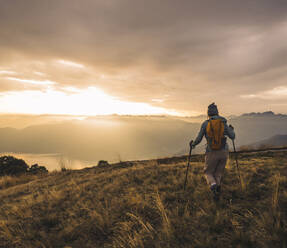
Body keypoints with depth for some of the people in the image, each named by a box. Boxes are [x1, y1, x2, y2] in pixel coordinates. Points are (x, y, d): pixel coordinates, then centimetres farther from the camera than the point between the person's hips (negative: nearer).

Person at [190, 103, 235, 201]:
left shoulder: (205, 124, -4)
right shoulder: (223, 123, 1)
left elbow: (199, 139, -1)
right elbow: (232, 137, 6)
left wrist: (193, 144, 20)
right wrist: (231, 129, 28)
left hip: (211, 153, -2)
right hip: (224, 152, 2)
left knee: (208, 173, 13)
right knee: (218, 173, 18)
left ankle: (213, 185, -19)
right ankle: (217, 191, -1)